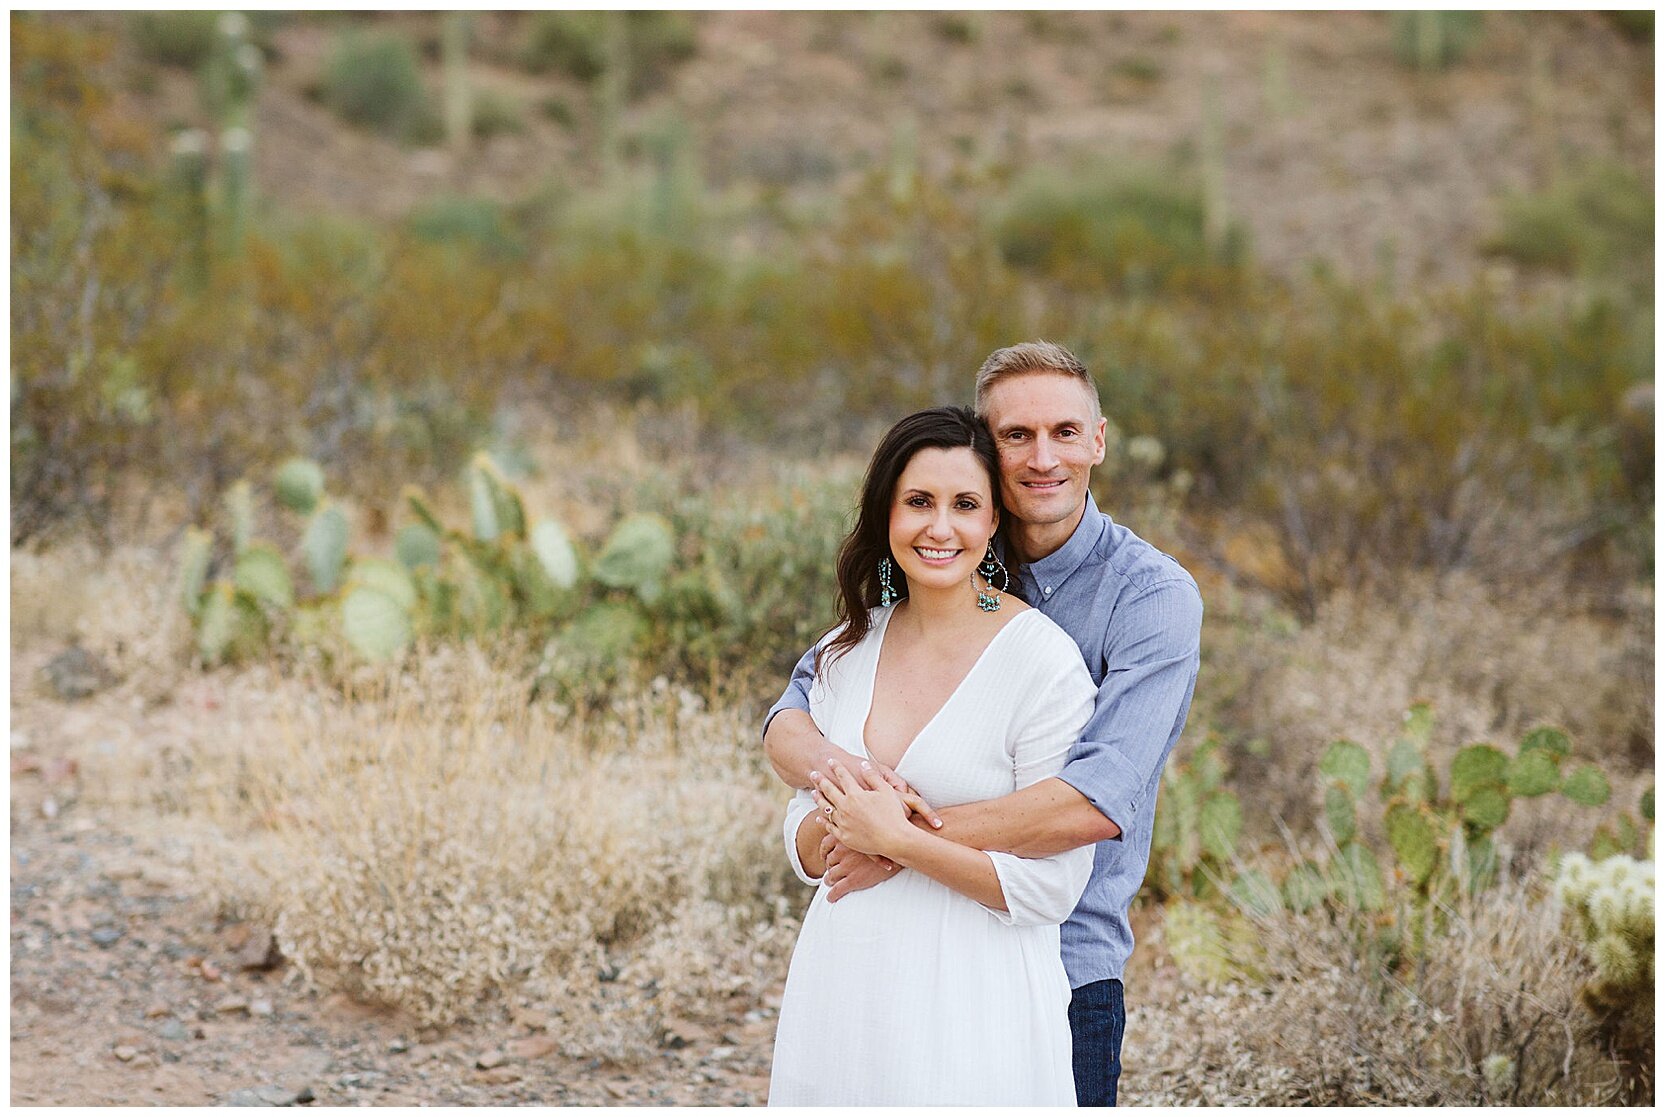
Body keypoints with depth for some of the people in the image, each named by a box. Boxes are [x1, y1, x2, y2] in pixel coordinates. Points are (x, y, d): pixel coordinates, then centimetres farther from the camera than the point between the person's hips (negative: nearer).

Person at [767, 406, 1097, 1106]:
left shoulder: (1045, 661, -12)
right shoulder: (846, 650, 5)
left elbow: (1052, 888, -14)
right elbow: (806, 851, 10)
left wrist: (894, 838, -17)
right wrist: (838, 822, -11)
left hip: (974, 1005, -5)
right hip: (838, 989, 5)